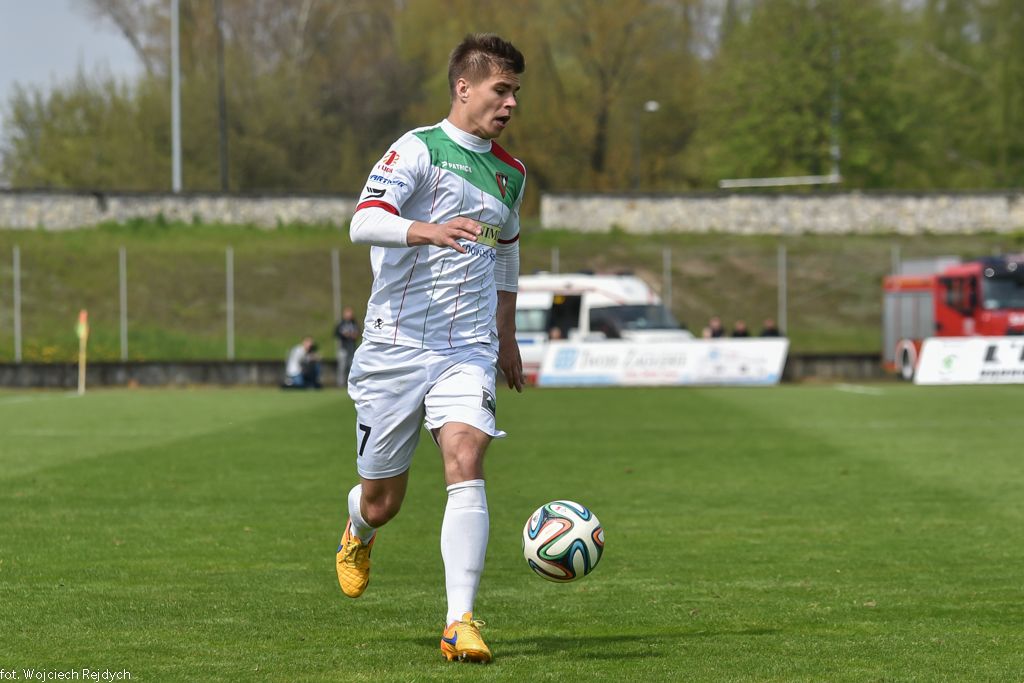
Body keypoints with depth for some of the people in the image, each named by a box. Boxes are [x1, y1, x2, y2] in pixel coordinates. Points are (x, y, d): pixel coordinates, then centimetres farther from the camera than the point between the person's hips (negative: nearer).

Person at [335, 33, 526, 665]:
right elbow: (364, 223, -21)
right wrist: (430, 231, -39)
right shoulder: (419, 149, -6)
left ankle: (461, 622, -25)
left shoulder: (511, 173, 14)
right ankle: (358, 531, 45)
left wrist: (507, 336, 35)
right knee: (382, 501, 6)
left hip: (468, 350, 3)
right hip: (396, 345, -3)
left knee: (466, 465, -21)